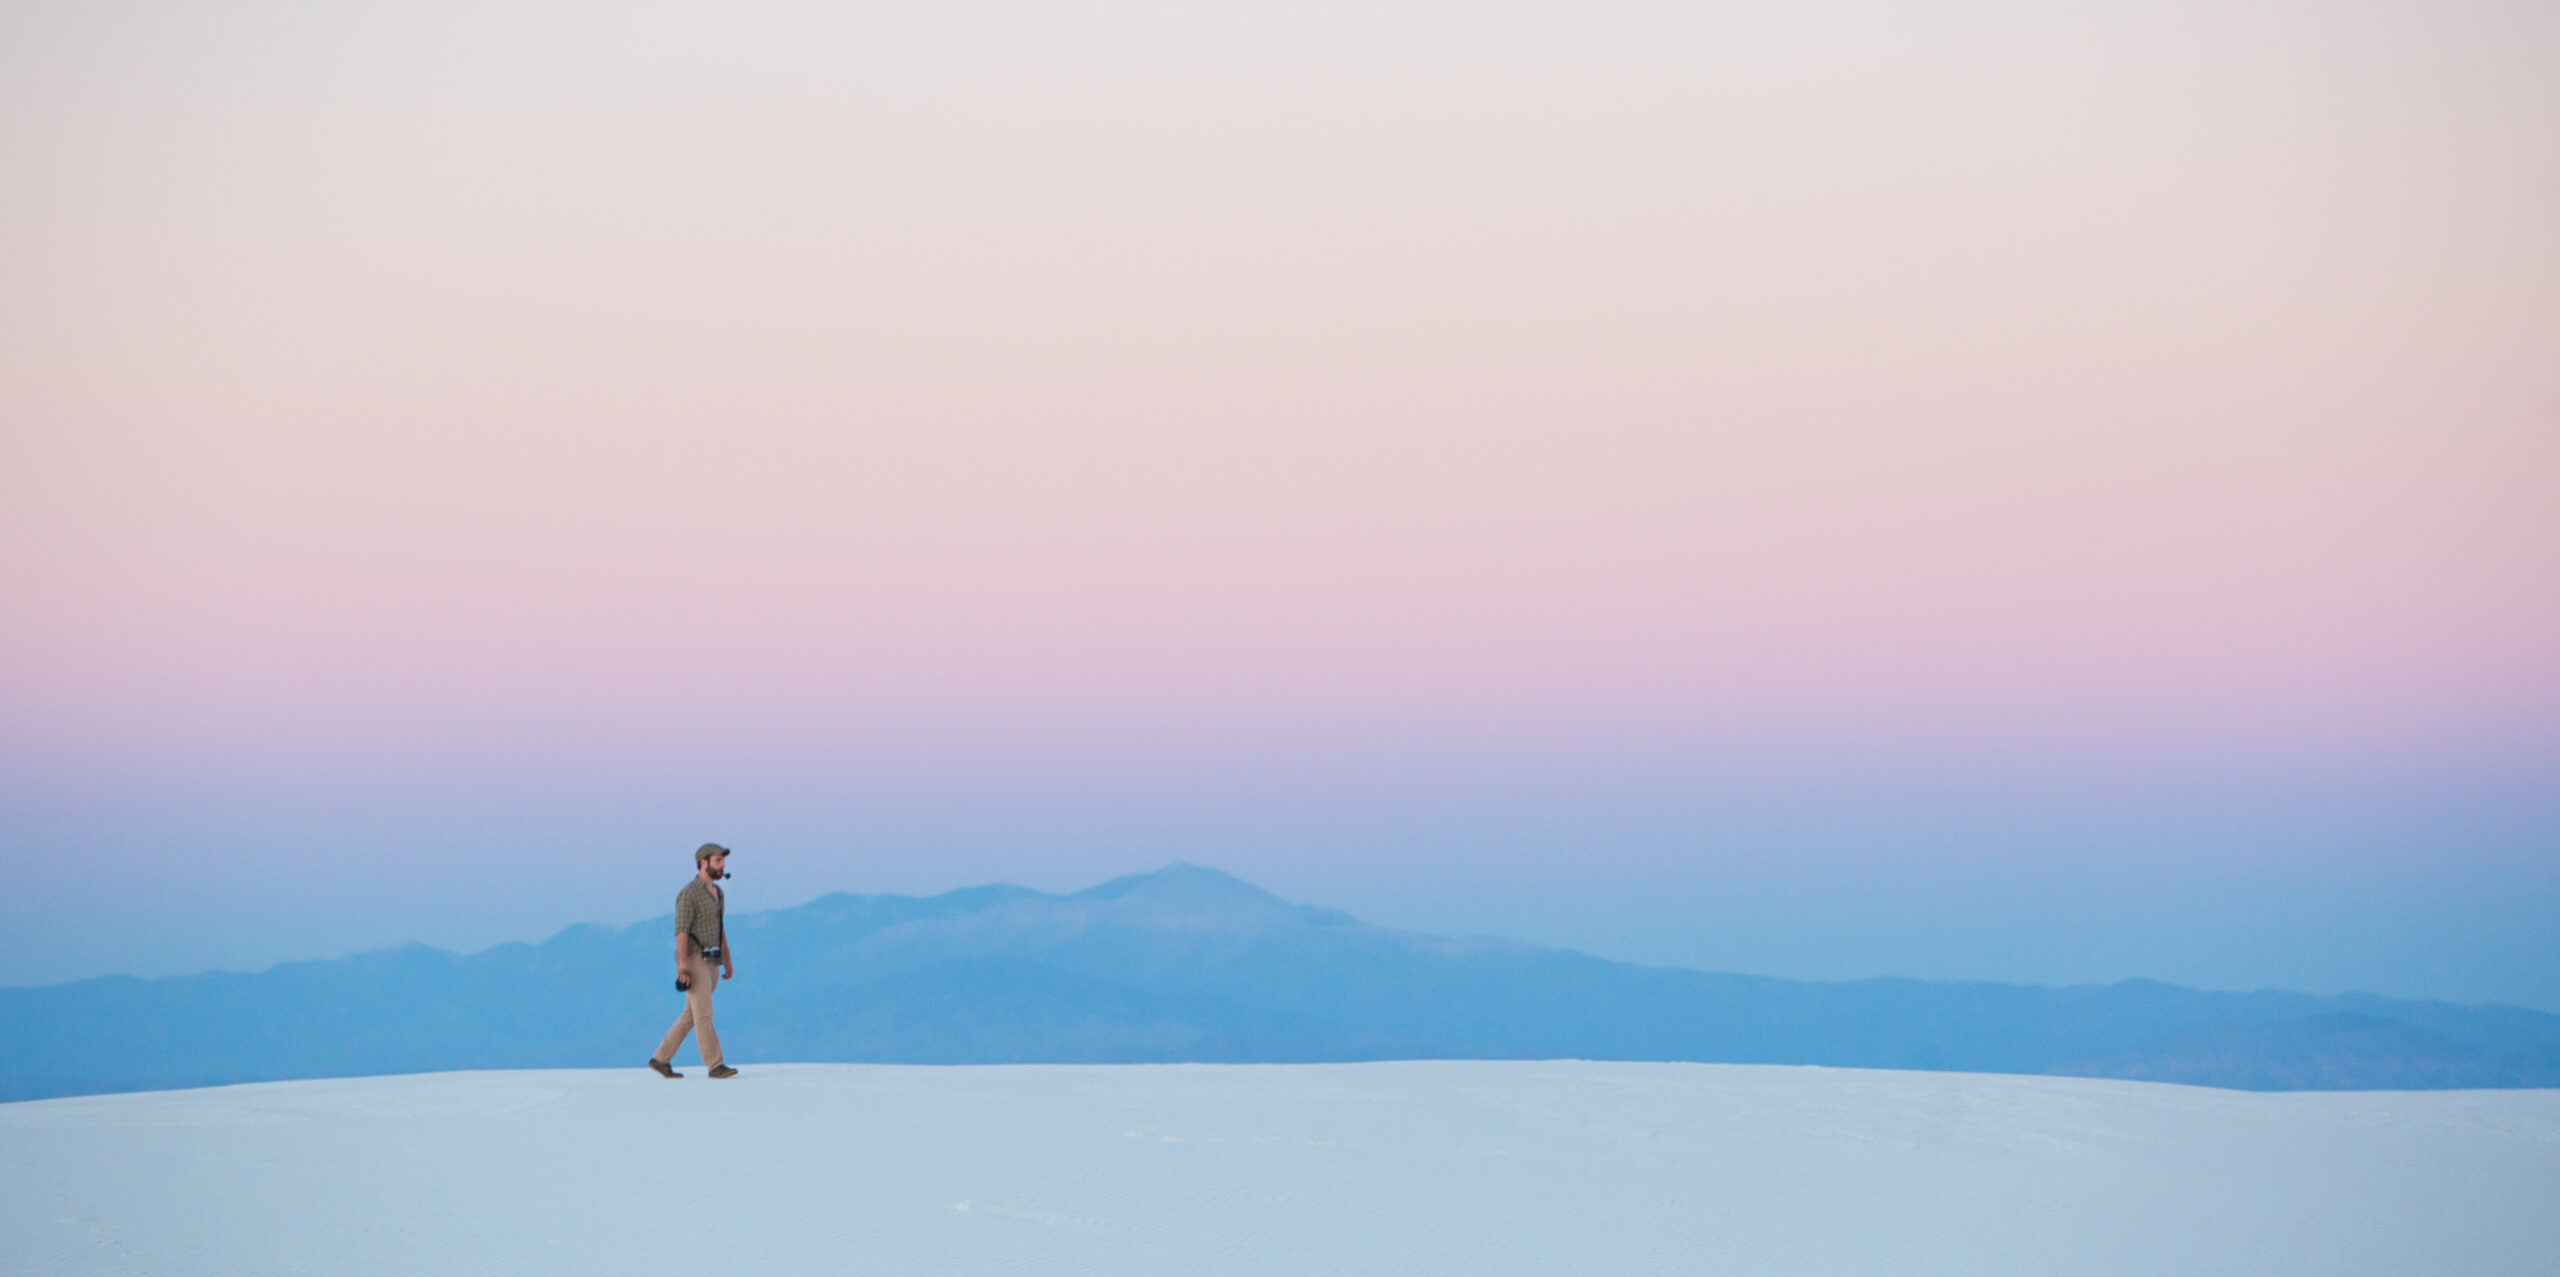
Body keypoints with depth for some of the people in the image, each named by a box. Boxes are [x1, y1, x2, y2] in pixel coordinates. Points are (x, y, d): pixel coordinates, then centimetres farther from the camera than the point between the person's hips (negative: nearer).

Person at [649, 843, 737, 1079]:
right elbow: (681, 930, -18)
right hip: (693, 962, -9)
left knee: (690, 1017, 10)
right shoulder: (689, 894, -12)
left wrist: (728, 962, 18)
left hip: (710, 964, 9)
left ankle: (661, 1059, 17)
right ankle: (715, 1066, -13)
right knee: (704, 1015, -12)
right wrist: (683, 964, -25)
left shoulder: (717, 893, 16)